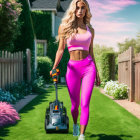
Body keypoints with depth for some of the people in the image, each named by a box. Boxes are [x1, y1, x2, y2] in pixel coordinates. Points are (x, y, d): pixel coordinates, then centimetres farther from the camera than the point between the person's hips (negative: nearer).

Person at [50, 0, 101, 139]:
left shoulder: (90, 30, 9)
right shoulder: (64, 26, 4)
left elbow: (91, 52, 14)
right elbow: (61, 49, 6)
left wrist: (97, 73, 13)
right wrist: (54, 68, 0)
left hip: (89, 66, 1)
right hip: (72, 68, 0)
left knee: (85, 103, -10)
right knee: (75, 104, 10)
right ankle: (75, 124, 40)